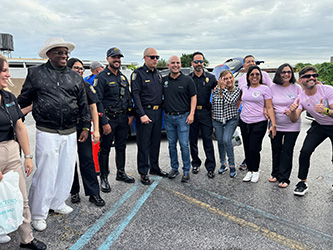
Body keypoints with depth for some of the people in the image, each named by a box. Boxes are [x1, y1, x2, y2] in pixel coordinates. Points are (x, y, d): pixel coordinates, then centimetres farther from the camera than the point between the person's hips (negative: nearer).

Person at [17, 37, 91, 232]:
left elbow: (83, 104, 14)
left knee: (66, 171, 12)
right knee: (46, 173, -1)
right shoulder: (36, 73, 3)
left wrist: (86, 126, 11)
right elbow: (24, 100, 9)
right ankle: (38, 214, 16)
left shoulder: (75, 77, 11)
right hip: (47, 133, -4)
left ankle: (58, 203, 33)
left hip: (70, 134, 4)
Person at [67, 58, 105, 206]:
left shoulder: (87, 86, 6)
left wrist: (96, 130, 0)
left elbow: (93, 107, 6)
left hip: (83, 129, 1)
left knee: (87, 160, 0)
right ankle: (74, 191, 25)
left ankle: (93, 193, 7)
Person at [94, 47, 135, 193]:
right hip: (108, 119, -6)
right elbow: (97, 101, -15)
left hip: (123, 119, 6)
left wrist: (130, 115, 10)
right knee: (105, 149, 2)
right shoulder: (101, 77, -9)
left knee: (121, 147, 15)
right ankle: (104, 178, 14)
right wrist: (104, 122, -19)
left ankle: (121, 173, 30)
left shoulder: (123, 77, 13)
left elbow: (128, 98, 19)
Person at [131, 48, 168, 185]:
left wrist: (161, 109, 11)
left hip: (158, 112, 7)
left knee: (156, 142, 14)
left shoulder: (158, 74, 15)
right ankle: (143, 172, 10)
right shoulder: (138, 73, -6)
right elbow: (135, 95, -13)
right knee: (144, 143, 0)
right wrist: (142, 114, -20)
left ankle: (154, 167, 28)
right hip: (145, 112, -7)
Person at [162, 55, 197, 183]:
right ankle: (174, 168, 24)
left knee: (184, 145, -3)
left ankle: (186, 170, 9)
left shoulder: (187, 80, -1)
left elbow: (193, 97, 0)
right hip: (168, 117, 4)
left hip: (183, 117, -3)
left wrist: (191, 114, -9)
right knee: (171, 144, 11)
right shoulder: (164, 80, 8)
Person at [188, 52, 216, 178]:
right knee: (193, 140, 9)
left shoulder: (211, 77, 6)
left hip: (205, 113, -1)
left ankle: (210, 167, 7)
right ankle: (195, 164, 25)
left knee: (208, 140, -1)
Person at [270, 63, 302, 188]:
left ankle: (284, 178, 9)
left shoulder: (297, 88, -3)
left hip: (292, 126, -2)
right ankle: (275, 173, 28)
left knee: (287, 152, -1)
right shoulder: (273, 88, 3)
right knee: (276, 150, 10)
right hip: (275, 125, 2)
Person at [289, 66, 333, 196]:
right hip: (319, 126, 3)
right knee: (305, 151, -13)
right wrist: (293, 111, -40)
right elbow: (294, 120, -18)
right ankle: (302, 183, 3)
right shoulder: (301, 98, -12)